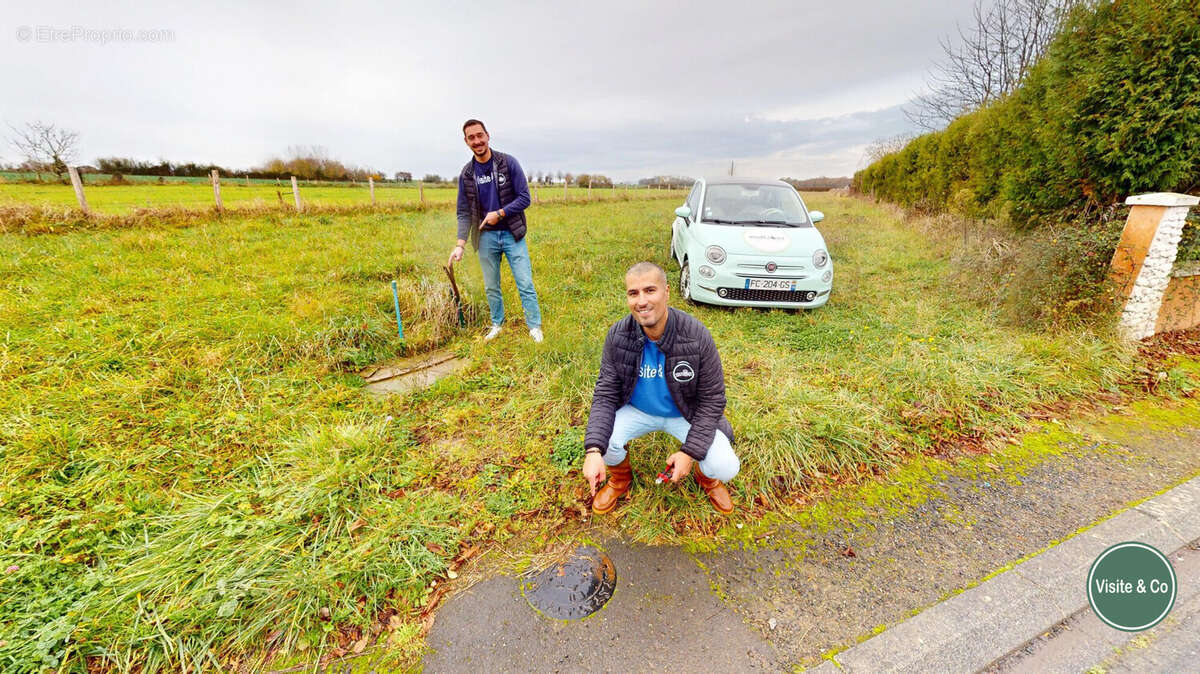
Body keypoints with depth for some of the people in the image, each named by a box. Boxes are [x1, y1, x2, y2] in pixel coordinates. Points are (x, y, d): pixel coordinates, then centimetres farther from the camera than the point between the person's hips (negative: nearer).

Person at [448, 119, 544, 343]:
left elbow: (524, 198, -8)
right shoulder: (466, 174, 2)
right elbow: (464, 213, 2)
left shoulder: (509, 163, -6)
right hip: (486, 236, 3)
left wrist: (499, 214, -16)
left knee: (525, 284, -3)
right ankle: (497, 324, 30)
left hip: (512, 233, -3)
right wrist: (460, 244, -9)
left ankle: (535, 327, 10)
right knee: (491, 287, 12)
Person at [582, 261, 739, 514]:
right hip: (637, 411, 1)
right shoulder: (617, 335, -20)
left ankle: (706, 477, 20)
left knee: (726, 467, -21)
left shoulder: (697, 336, -25)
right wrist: (593, 451, -30)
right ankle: (621, 478, 11)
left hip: (686, 414, -1)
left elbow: (712, 398, -16)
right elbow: (605, 394, -16)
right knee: (604, 440, -27)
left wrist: (690, 451, -23)